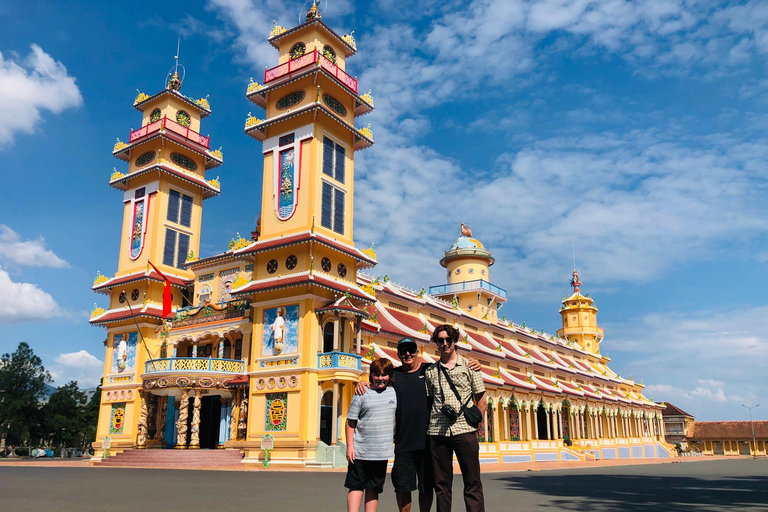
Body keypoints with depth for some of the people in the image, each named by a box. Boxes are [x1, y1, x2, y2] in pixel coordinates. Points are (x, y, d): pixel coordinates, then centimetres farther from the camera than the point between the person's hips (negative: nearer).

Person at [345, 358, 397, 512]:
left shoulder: (394, 393, 6)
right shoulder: (362, 394, -4)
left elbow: (397, 420, 19)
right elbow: (350, 421, -4)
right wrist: (349, 446, -9)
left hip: (382, 452, 3)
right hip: (360, 451, -3)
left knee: (373, 489, 11)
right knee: (356, 486, 3)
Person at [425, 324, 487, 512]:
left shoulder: (469, 366, 7)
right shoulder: (430, 371, 12)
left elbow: (481, 399, 7)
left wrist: (475, 423, -2)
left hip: (464, 431, -2)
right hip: (437, 432, 2)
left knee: (472, 481, -1)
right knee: (441, 482, 8)